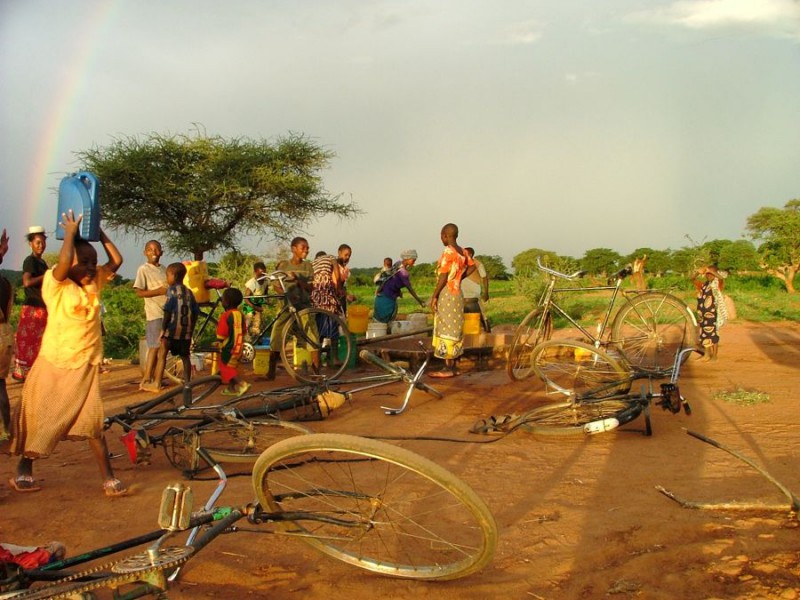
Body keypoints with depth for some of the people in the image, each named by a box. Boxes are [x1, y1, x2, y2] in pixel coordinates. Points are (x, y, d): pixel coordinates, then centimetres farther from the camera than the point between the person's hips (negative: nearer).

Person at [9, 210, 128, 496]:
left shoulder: (95, 281, 5)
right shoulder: (54, 282, -10)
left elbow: (116, 261, 3)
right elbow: (64, 262, -29)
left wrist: (98, 231, 3)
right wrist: (70, 231, -18)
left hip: (86, 365, 3)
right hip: (54, 363, -3)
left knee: (92, 422, -2)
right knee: (41, 419, 11)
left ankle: (109, 478, -1)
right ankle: (23, 470, 30)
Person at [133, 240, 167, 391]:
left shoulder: (164, 269, 13)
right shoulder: (143, 269, -7)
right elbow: (139, 292, -12)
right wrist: (160, 291, -20)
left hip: (167, 312, 7)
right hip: (154, 313, -7)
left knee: (162, 346, 7)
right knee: (155, 346, -8)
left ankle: (152, 378, 14)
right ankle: (146, 381, -2)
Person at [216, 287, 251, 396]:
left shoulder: (226, 315, -18)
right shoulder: (240, 314, 5)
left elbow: (221, 333, -19)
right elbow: (243, 331, 11)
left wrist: (219, 342, -2)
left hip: (228, 347, -7)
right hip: (238, 346, 7)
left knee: (226, 368, 1)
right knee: (232, 367, 18)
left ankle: (242, 384, -14)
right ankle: (231, 388, 23)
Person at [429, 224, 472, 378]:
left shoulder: (448, 252, -15)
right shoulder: (462, 251, 9)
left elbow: (443, 277, -18)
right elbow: (472, 266, 22)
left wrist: (434, 296, -14)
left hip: (446, 295, -8)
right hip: (457, 294, 9)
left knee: (446, 330, -6)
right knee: (454, 330, 12)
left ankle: (448, 368, -4)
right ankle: (453, 365, 16)